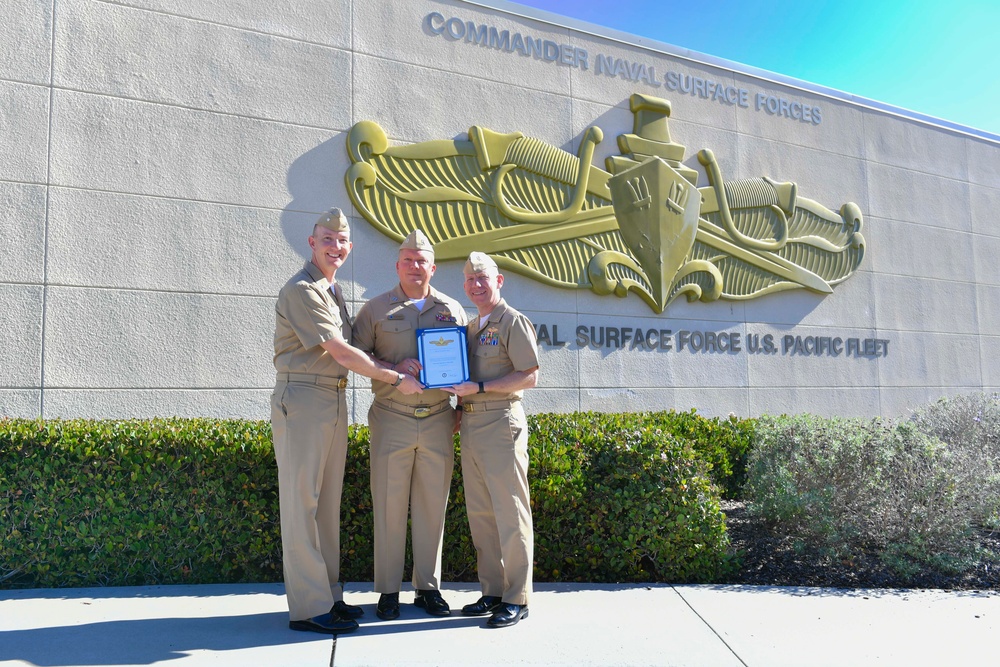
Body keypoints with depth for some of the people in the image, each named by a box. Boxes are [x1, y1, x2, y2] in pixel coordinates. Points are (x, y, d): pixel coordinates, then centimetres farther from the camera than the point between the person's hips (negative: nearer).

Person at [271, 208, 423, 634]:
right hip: (303, 400, -9)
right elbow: (340, 353, -15)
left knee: (328, 502, 11)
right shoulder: (301, 290, -10)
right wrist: (396, 379, -10)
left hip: (335, 403, 9)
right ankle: (308, 607, 1)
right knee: (302, 501, -4)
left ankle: (328, 595, 19)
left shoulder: (333, 291, 18)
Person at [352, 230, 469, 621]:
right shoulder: (376, 309, 5)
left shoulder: (452, 310, 10)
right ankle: (388, 591, 14)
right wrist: (394, 367, -14)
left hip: (438, 420, 2)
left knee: (432, 505, 7)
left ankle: (428, 588, 19)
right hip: (392, 420, -2)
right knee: (389, 504, 2)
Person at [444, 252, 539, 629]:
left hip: (501, 423, -8)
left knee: (510, 513, -3)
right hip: (470, 425, 8)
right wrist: (460, 406, 7)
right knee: (479, 513, 10)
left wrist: (479, 388, -16)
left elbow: (529, 377, -12)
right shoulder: (470, 327, 19)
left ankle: (517, 599, 6)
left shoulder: (513, 322, -4)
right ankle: (492, 591, 21)